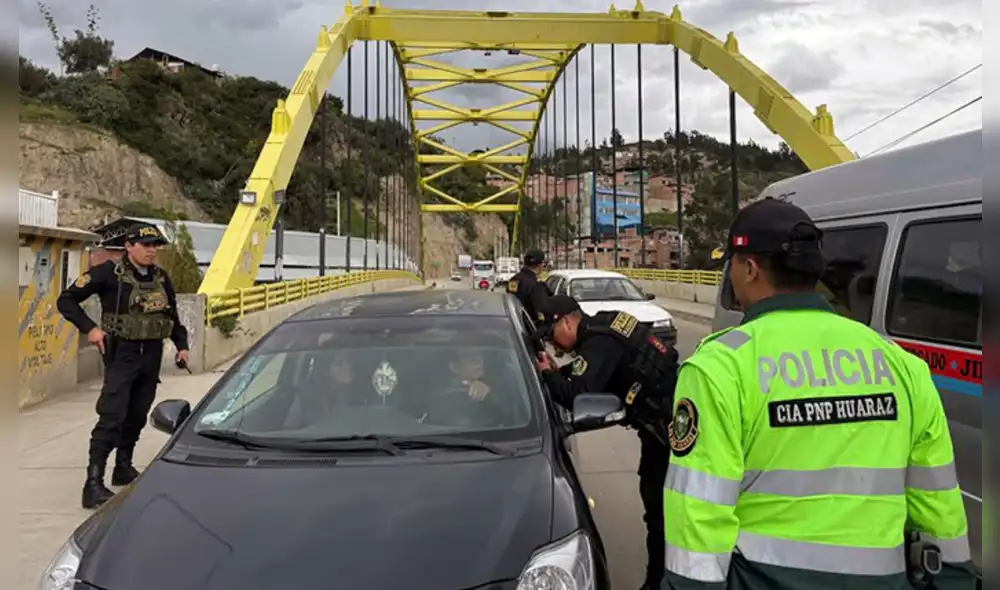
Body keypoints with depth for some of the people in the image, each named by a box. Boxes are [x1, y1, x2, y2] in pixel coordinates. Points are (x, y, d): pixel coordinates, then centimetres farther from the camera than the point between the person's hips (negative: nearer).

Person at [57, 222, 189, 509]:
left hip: (152, 355, 6)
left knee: (138, 415, 14)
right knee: (112, 416, -12)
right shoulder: (109, 273, -8)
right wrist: (90, 328, -16)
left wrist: (181, 345, 9)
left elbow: (172, 316, 19)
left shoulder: (161, 278, 8)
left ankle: (124, 467, 31)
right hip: (122, 353, -6)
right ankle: (93, 482, -10)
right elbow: (66, 300, -5)